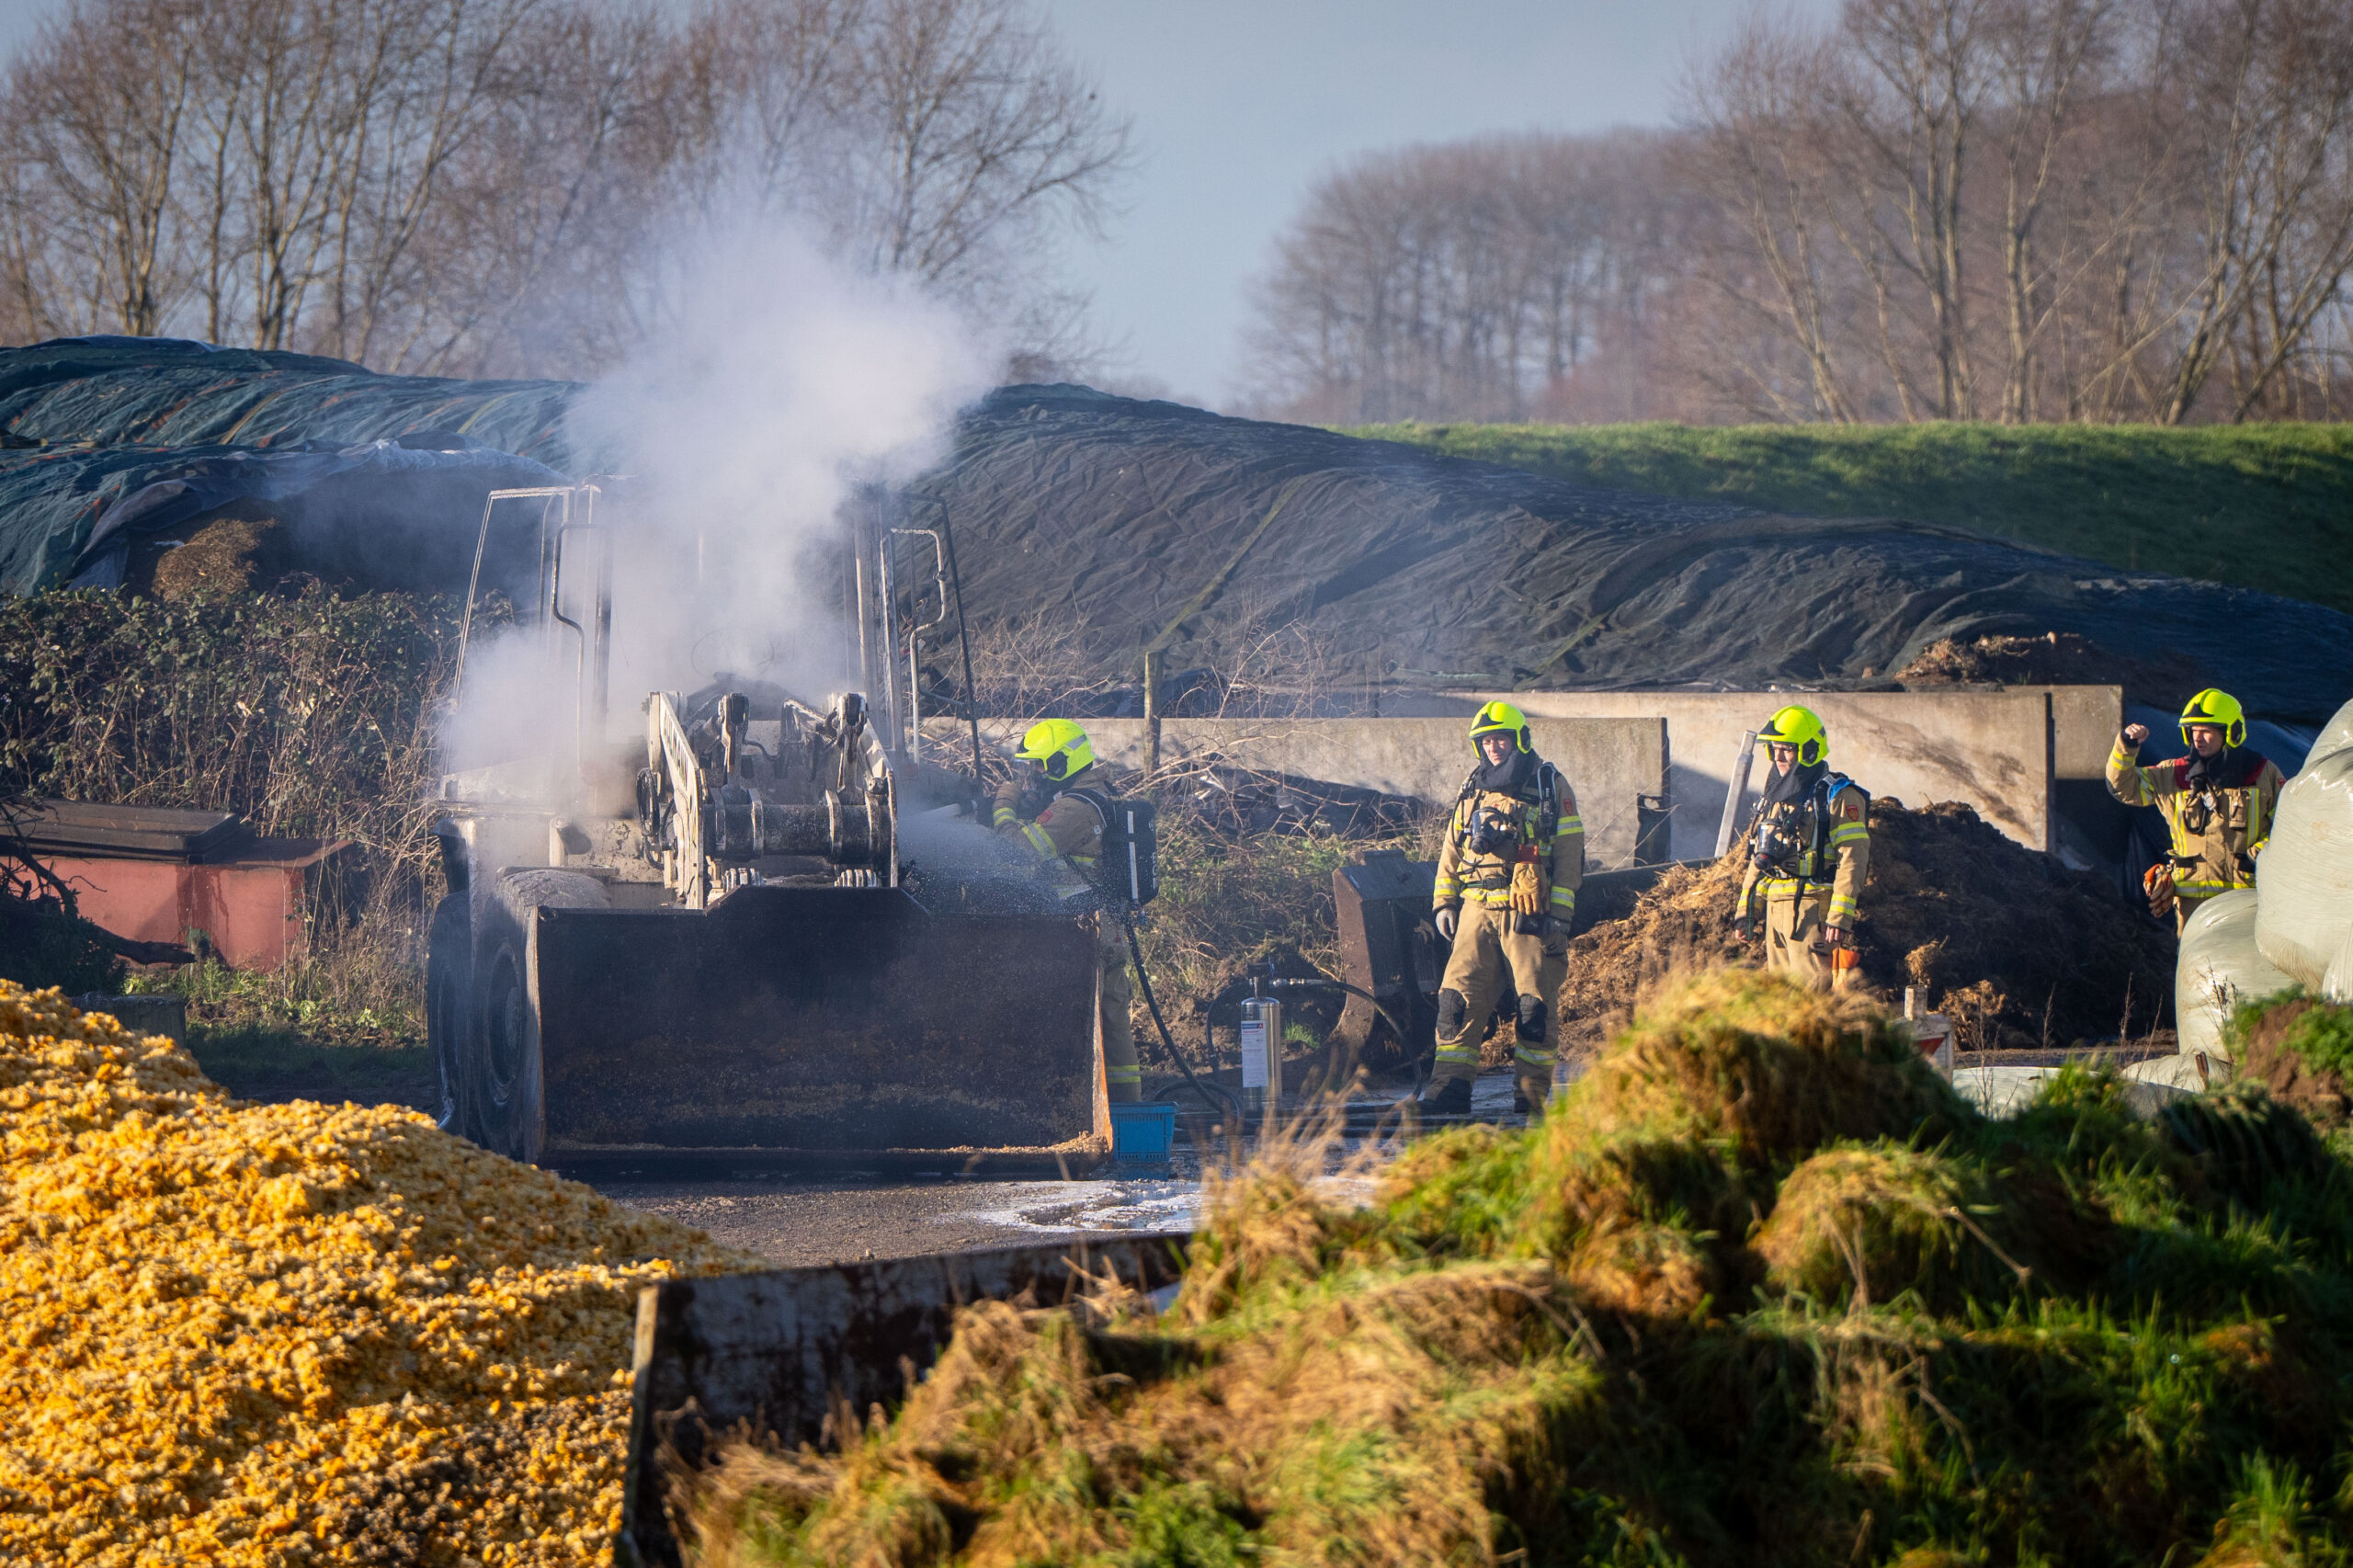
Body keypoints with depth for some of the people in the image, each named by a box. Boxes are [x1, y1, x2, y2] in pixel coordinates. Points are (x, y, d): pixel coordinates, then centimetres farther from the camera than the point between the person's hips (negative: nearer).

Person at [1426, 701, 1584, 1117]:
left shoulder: (1550, 787, 3)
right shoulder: (1472, 790, 16)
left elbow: (1570, 854, 0)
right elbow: (1451, 849, 22)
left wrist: (1560, 912, -7)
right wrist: (1443, 903, 12)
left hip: (1530, 915, -3)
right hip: (1478, 910, 4)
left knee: (1535, 1006, -5)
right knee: (1458, 999, -5)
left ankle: (1531, 1096, 2)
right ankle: (1448, 1092, -5)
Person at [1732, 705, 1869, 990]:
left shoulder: (1838, 797, -6)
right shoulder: (1775, 798, 19)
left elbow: (1853, 860, -14)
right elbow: (1759, 861, 24)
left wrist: (1840, 918, -21)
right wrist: (1745, 911, 17)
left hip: (1813, 911, -8)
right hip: (1776, 911, 8)